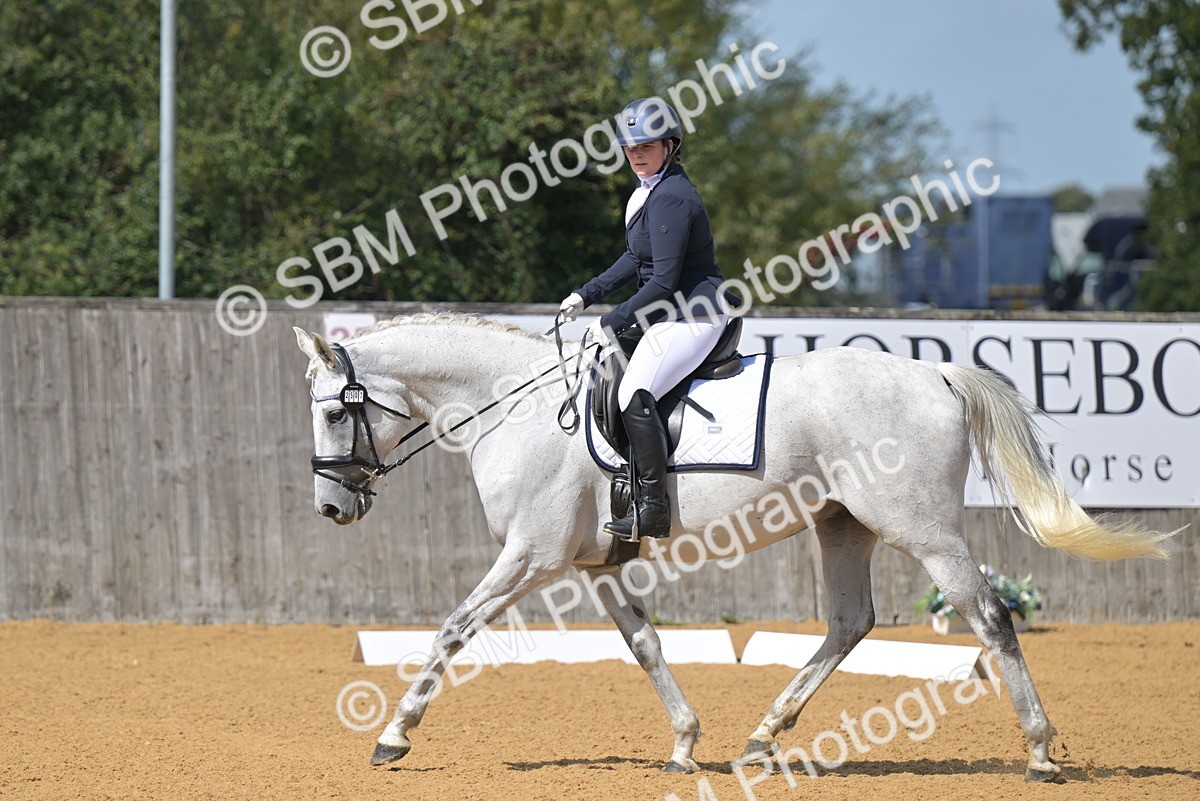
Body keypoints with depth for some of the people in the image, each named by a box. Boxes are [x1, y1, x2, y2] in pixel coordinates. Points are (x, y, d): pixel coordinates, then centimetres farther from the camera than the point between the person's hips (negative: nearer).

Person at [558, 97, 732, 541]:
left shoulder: (670, 198, -19)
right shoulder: (649, 192, 13)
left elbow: (664, 281, -21)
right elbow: (636, 260, 24)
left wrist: (613, 322, -15)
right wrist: (585, 296, 18)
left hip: (692, 316, -11)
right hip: (671, 316, 11)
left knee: (635, 393, -25)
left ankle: (652, 509, -25)